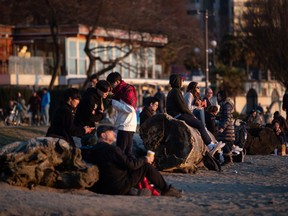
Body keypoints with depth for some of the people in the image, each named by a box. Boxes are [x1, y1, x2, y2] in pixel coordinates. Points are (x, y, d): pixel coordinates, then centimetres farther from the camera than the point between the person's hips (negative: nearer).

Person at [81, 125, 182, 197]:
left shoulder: (92, 151, 5)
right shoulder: (112, 149, -18)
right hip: (120, 187, -9)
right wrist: (145, 159, -2)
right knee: (147, 167, -3)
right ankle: (167, 190, 7)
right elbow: (130, 164, -18)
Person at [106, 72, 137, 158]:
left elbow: (130, 109, -19)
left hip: (126, 126, -10)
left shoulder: (128, 90, -11)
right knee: (127, 152, 9)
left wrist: (114, 102, -14)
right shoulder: (119, 90, 18)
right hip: (123, 125, 10)